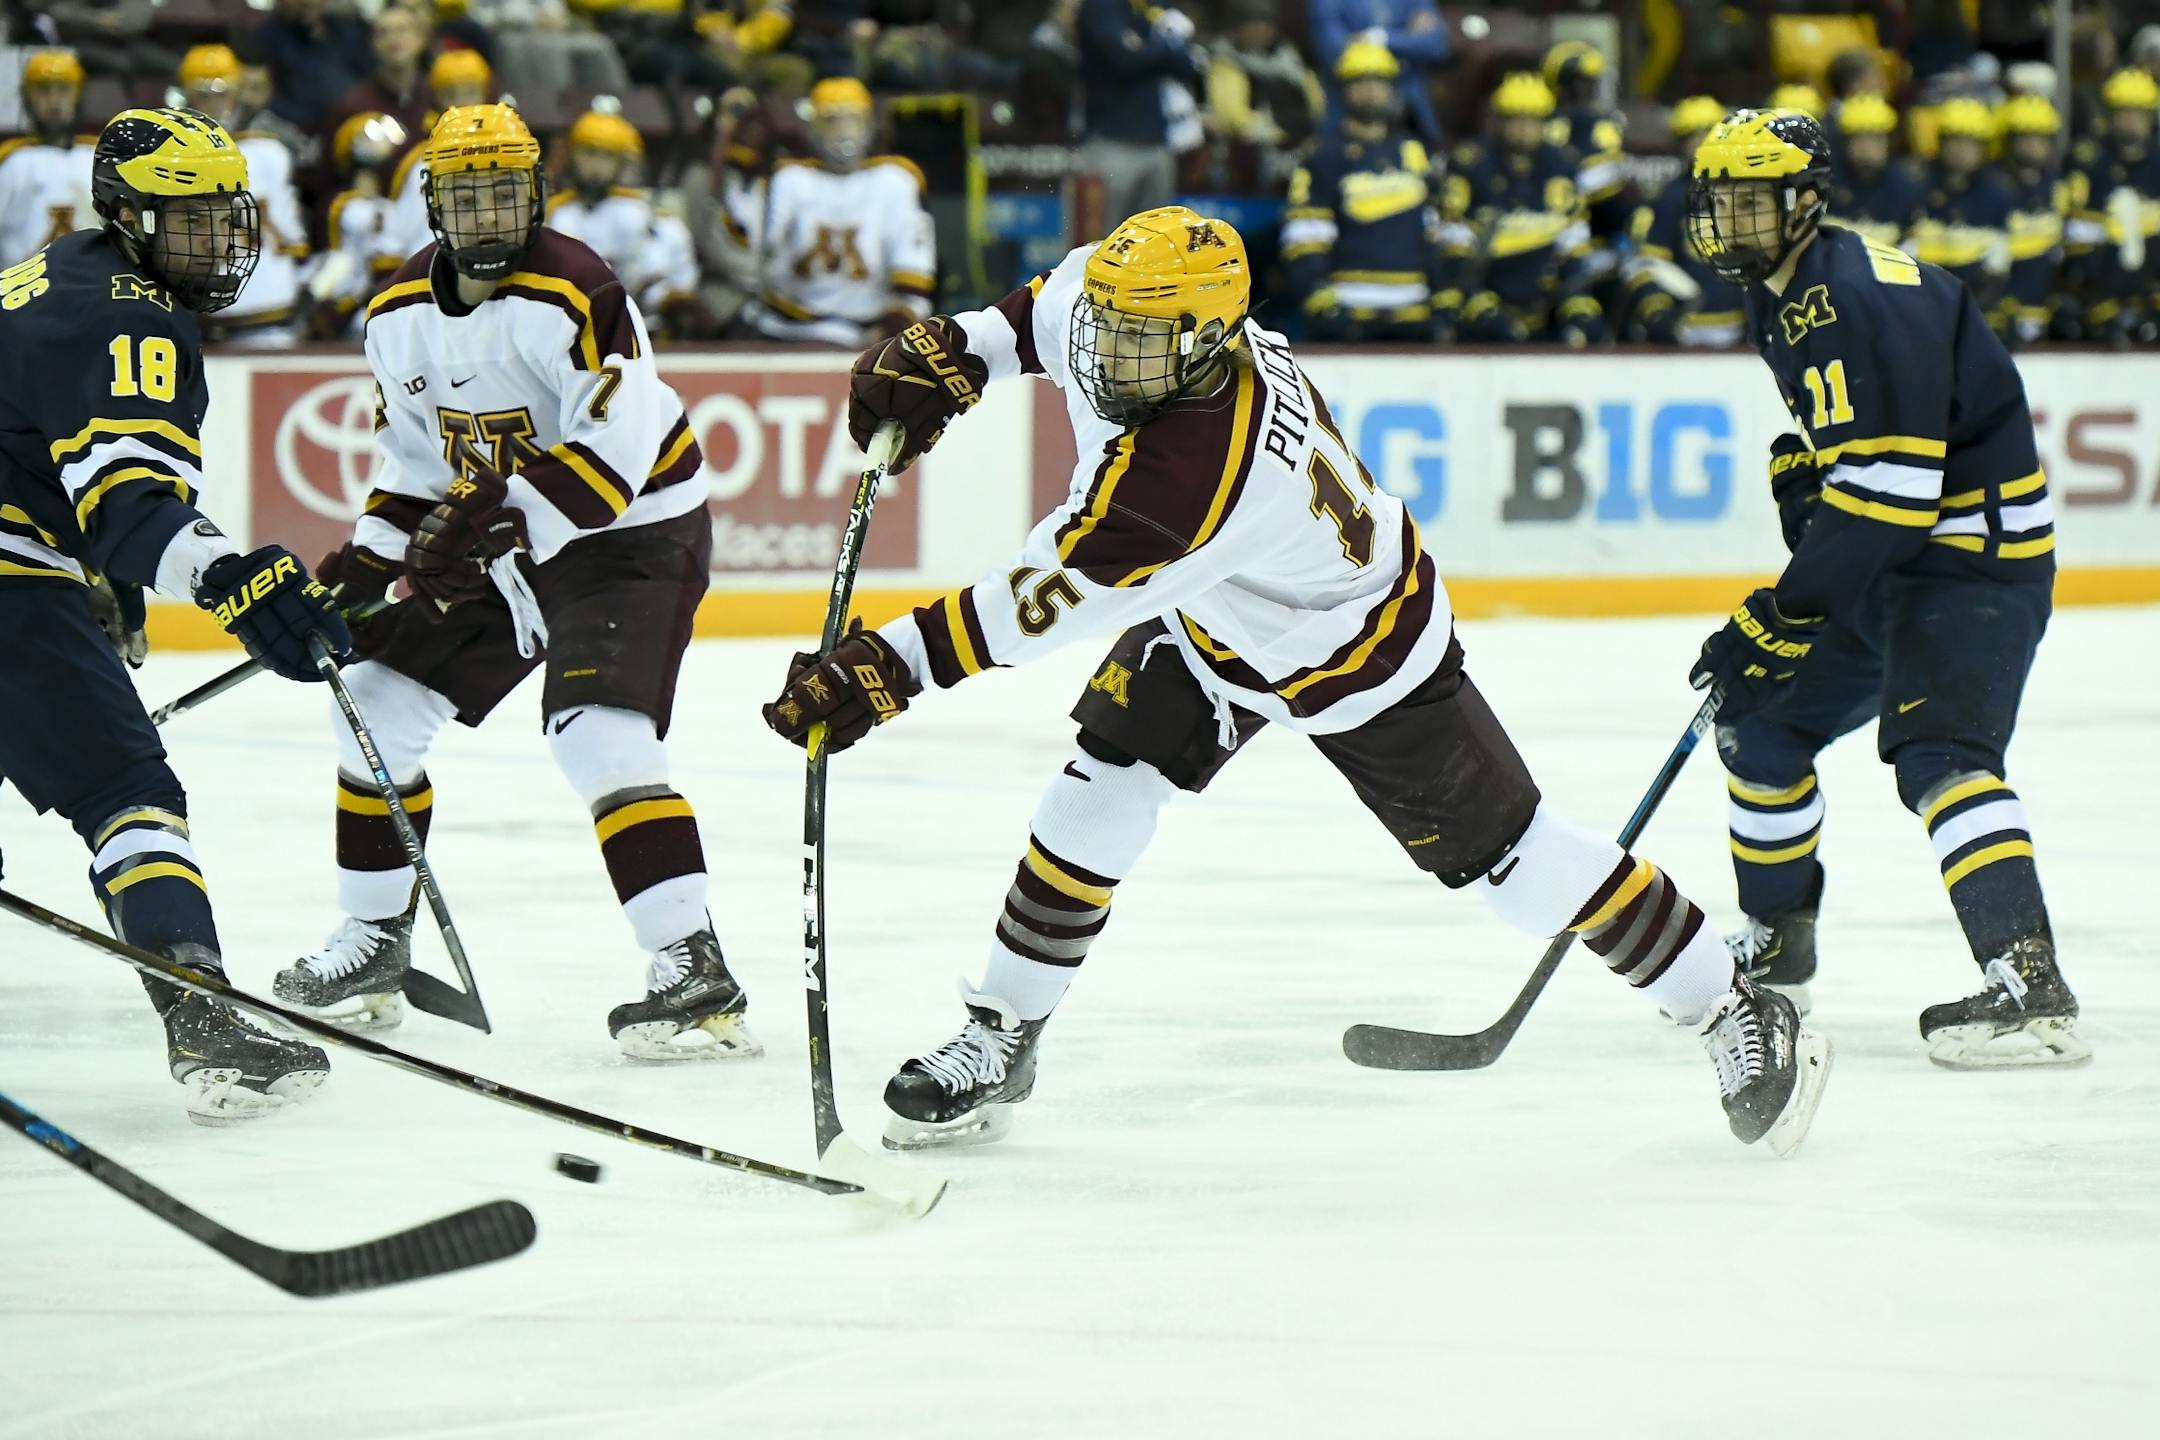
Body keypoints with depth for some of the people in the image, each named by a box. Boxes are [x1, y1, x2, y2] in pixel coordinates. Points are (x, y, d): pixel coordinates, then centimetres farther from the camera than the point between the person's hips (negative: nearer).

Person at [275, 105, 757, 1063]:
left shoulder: (573, 295, -23)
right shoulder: (401, 314, 2)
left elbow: (617, 445, -30)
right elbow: (414, 454, 14)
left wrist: (503, 519, -35)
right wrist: (370, 560, 2)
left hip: (634, 534, -8)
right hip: (504, 545, 8)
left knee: (596, 733, -26)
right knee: (381, 703, 5)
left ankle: (695, 970, -27)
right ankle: (374, 943, 19)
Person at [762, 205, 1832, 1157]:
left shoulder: (1200, 473, -44)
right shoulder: (1126, 307, -22)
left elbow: (1043, 601, -42)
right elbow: (1055, 307, 4)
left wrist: (889, 668, -41)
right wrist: (948, 355, -8)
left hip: (1358, 660, -8)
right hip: (1210, 622, 8)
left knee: (1496, 852, 0)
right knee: (1105, 785, -5)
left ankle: (1741, 1017, 15)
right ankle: (1000, 1039, 6)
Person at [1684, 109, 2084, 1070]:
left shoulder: (1862, 298, -22)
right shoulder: (1781, 299, 11)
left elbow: (1890, 482, -29)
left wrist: (1786, 613, -27)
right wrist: (1798, 472, 8)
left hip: (1976, 551, -11)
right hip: (1889, 563, 11)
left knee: (1937, 753, -27)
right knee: (1762, 723, 16)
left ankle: (2031, 992, -38)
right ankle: (1777, 943, 35)